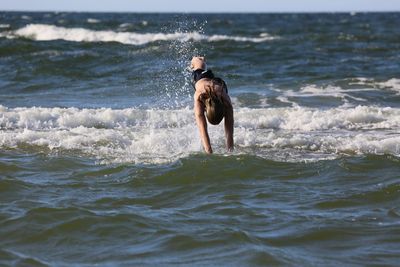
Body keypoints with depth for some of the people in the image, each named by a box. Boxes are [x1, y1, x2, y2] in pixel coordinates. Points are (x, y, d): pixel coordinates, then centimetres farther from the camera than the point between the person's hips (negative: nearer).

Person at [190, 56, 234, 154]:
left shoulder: (226, 103, -52)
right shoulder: (199, 98, -55)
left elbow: (229, 132, -51)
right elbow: (203, 130, -61)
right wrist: (209, 153, -71)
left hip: (217, 82, 1)